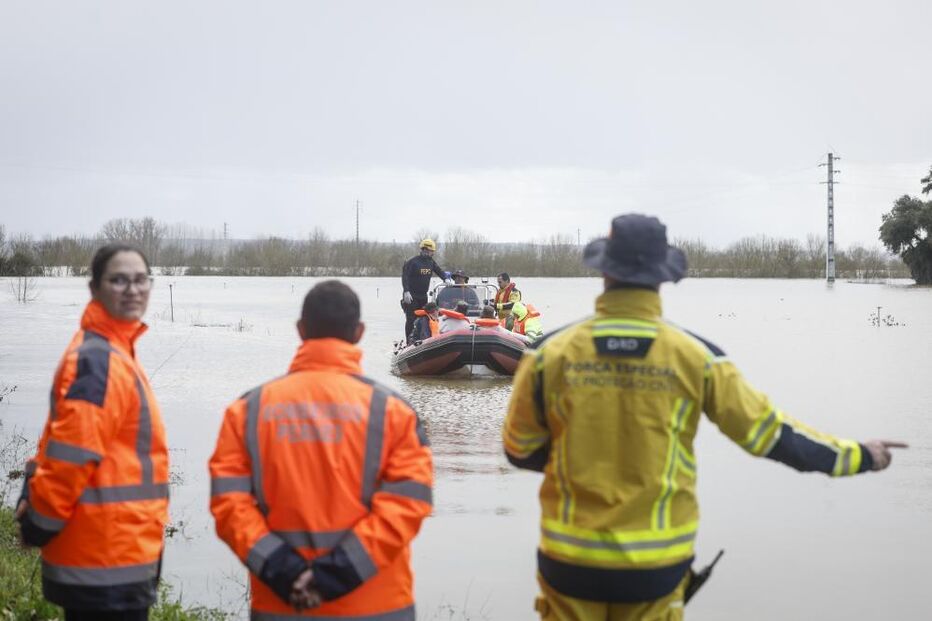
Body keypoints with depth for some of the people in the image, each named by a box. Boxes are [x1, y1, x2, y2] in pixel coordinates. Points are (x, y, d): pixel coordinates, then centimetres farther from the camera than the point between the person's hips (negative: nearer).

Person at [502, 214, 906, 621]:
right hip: (654, 567, 0)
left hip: (571, 559, 0)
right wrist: (856, 456, 13)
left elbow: (520, 450, 3)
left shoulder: (551, 354, -8)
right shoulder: (695, 357, -8)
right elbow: (768, 433, -1)